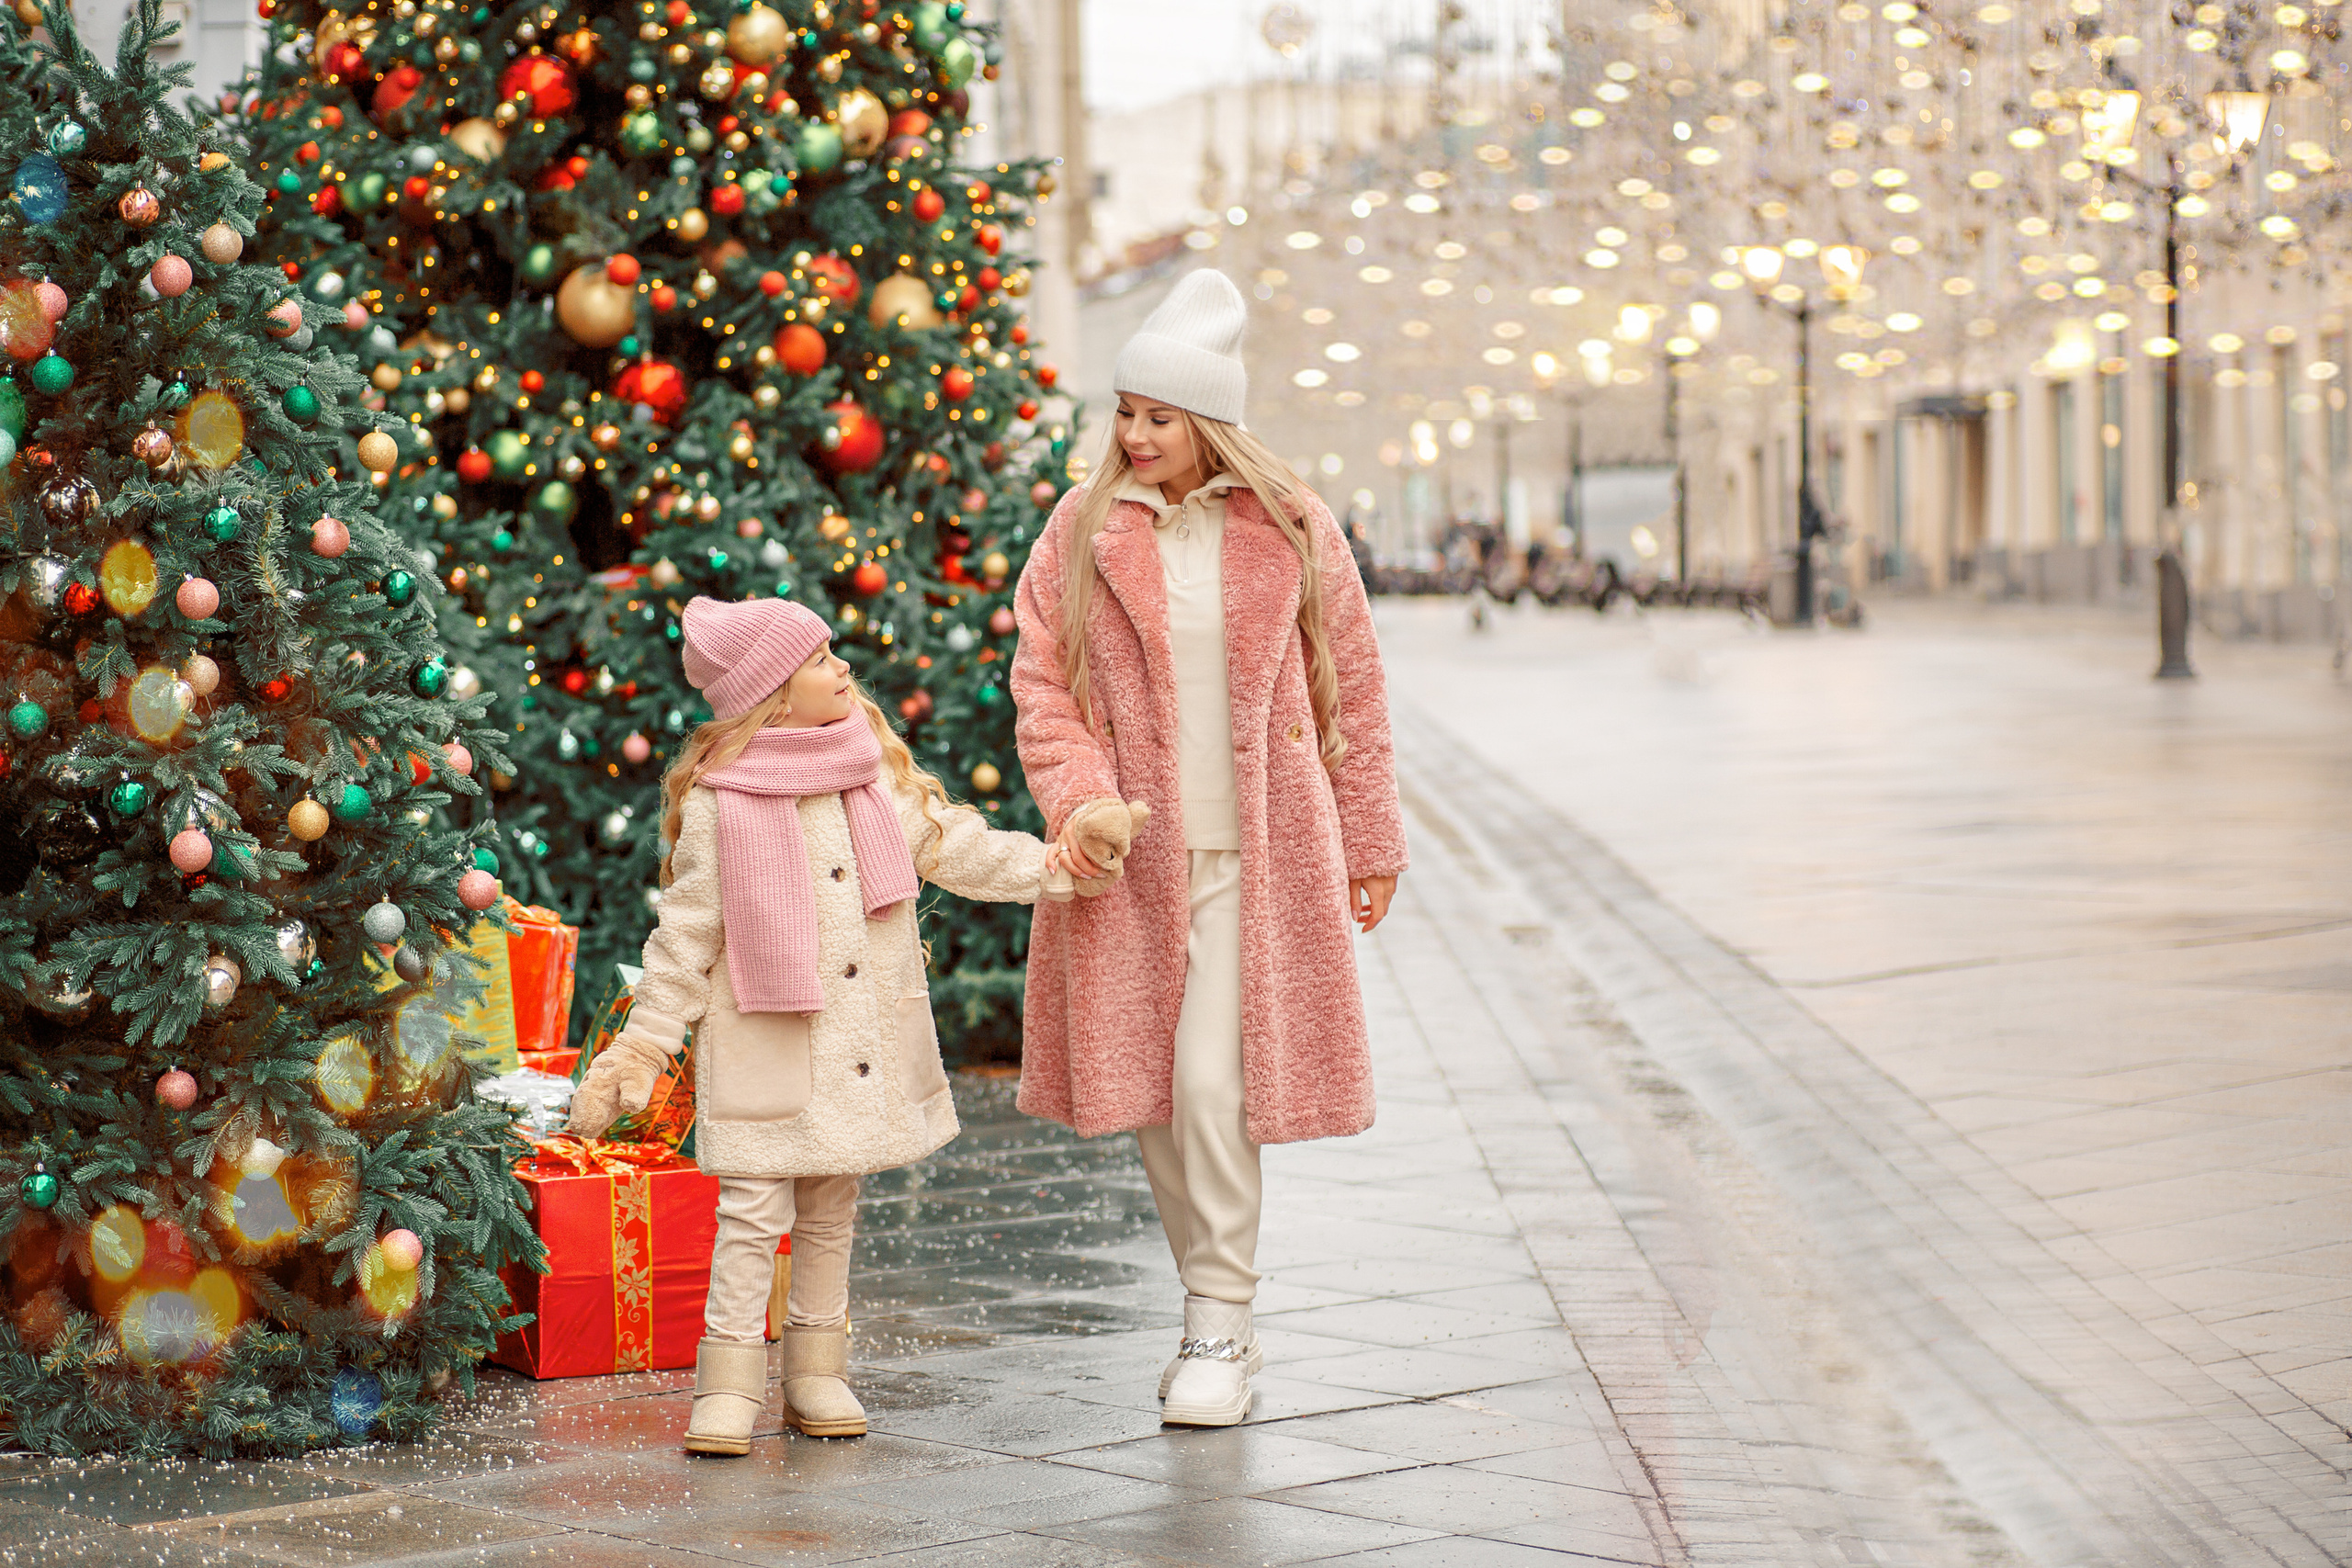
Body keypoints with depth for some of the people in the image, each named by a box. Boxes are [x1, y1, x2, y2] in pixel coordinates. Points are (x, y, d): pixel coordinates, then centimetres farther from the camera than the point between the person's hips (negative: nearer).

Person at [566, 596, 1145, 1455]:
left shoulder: (881, 777, 3)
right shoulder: (720, 802, -9)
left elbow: (958, 849, 11)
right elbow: (687, 932, -4)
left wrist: (1062, 862, 2)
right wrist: (643, 1046, -3)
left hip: (865, 1036, 5)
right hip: (764, 1040, -5)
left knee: (832, 1208, 13)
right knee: (754, 1207, -7)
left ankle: (817, 1371, 22)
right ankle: (729, 1379, 1)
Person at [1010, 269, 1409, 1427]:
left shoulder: (1291, 531, 0)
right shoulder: (1083, 532, 2)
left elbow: (1349, 688, 7)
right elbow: (1042, 683, 3)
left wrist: (1369, 843, 9)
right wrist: (1079, 800, -14)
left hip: (1257, 856, -2)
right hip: (1131, 858, 2)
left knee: (1211, 1083, -11)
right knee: (1152, 1092, 6)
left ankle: (1219, 1329, 1)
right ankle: (1217, 1318, 21)